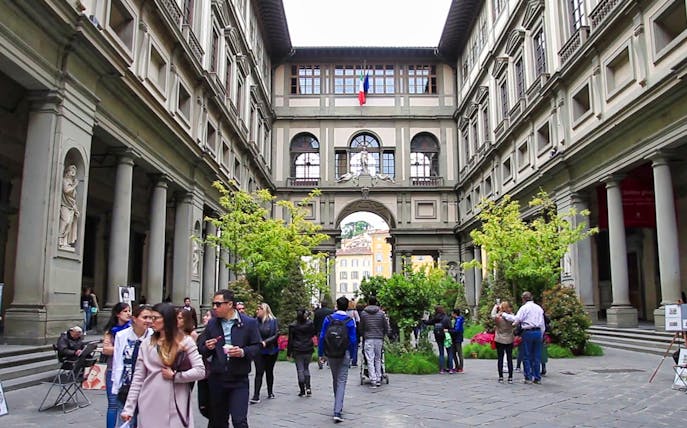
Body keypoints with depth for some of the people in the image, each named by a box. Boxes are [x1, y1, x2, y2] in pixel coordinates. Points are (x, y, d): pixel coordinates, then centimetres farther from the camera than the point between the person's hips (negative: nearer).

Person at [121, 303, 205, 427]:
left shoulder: (185, 341, -1)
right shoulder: (146, 343, 4)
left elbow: (200, 371, -5)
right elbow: (137, 378, 3)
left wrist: (175, 376, -9)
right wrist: (129, 408, 0)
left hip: (176, 404, -1)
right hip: (150, 405, 2)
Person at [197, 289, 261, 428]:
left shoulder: (249, 323, -5)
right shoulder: (212, 323, 6)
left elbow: (257, 346, -2)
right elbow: (201, 347, 11)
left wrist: (243, 352, -20)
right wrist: (207, 348, -11)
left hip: (239, 380, -4)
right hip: (216, 379, 4)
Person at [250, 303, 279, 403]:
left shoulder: (274, 321, -7)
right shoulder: (256, 321, 0)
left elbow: (276, 335, -11)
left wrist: (266, 342, -21)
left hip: (271, 351, -1)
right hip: (259, 351, 1)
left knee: (269, 372, 13)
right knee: (259, 373, -5)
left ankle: (270, 392, 30)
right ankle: (256, 396, -6)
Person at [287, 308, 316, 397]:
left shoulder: (293, 326, -6)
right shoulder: (310, 324, -3)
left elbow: (290, 340, -3)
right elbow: (314, 333, 9)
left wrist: (289, 353, 2)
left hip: (297, 351, -2)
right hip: (308, 350, 2)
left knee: (300, 370, 4)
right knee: (306, 368, 15)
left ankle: (302, 390, 3)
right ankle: (308, 387, 2)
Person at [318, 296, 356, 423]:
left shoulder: (328, 319, -3)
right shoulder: (350, 321, -7)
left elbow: (322, 337, -3)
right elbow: (353, 340, -6)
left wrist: (320, 353, 5)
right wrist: (351, 355, 6)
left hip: (330, 354, 2)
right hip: (344, 355, -2)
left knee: (335, 380, 20)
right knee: (341, 382, -2)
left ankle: (338, 406, 34)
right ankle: (337, 411, -12)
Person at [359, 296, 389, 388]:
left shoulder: (363, 313, 0)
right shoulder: (381, 313, 2)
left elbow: (361, 328, 7)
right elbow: (386, 327, 6)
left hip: (368, 339, -2)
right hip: (379, 339, 2)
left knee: (370, 360, 0)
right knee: (378, 359, 13)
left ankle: (373, 380, -5)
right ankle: (378, 379, 13)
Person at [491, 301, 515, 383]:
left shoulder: (497, 317, -17)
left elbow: (493, 315, 4)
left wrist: (496, 306, 16)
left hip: (499, 340, -1)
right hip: (509, 340, 1)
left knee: (500, 359, 6)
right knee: (509, 359, 7)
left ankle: (501, 377, 7)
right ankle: (510, 378, 9)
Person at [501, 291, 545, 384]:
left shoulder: (524, 308, -3)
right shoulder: (539, 308, 15)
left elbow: (516, 319, -13)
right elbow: (543, 324, 16)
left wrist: (504, 314, -6)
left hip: (528, 332, -5)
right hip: (538, 332, 5)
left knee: (527, 356, 3)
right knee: (537, 356, 10)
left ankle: (528, 378, 4)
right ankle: (537, 378, 12)